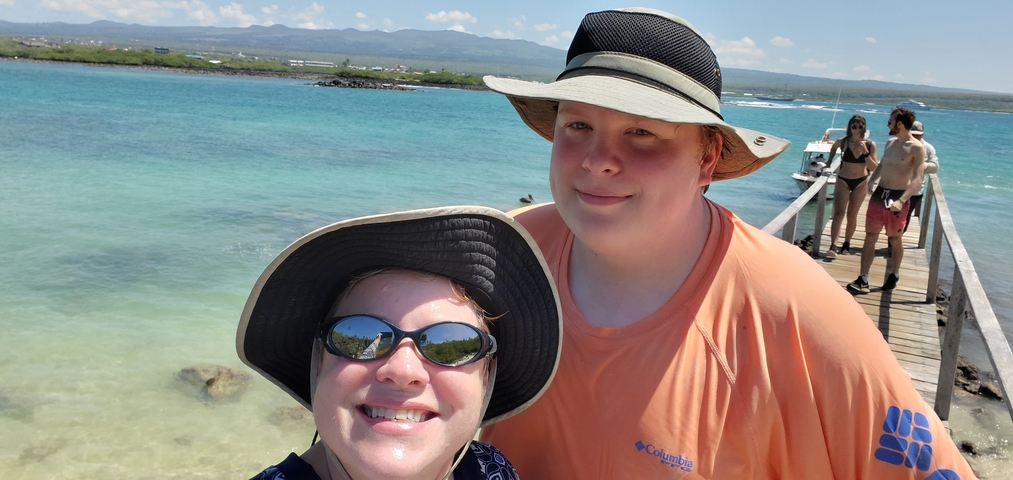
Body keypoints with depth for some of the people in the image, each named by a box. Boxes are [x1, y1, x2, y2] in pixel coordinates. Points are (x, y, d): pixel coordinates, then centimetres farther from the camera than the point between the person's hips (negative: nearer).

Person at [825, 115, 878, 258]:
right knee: (839, 213, -15)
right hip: (843, 181, -1)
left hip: (861, 182, 1)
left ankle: (847, 244, 23)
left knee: (852, 215, 10)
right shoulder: (843, 142, -8)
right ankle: (833, 246, -23)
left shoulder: (870, 145, -8)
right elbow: (834, 147, 16)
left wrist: (865, 152, -22)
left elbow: (873, 168, -11)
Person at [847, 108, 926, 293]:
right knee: (870, 237, 0)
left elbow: (918, 179, -21)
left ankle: (894, 274, 29)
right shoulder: (890, 143, 10)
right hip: (879, 194, 6)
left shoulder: (916, 148, -13)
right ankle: (863, 280, 0)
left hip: (898, 197, -6)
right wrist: (871, 181, 7)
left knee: (894, 239, 9)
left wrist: (901, 201, -33)